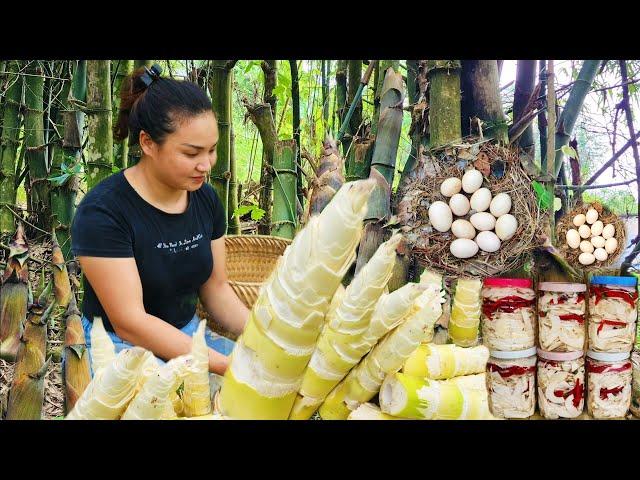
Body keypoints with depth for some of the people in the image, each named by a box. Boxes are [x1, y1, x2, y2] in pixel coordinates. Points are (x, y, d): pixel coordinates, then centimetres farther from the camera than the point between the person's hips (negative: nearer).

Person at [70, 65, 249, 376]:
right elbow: (129, 323, -22)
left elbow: (216, 289, 5)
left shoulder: (206, 198, -1)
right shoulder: (101, 212, -20)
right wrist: (226, 365, -27)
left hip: (188, 336, 6)